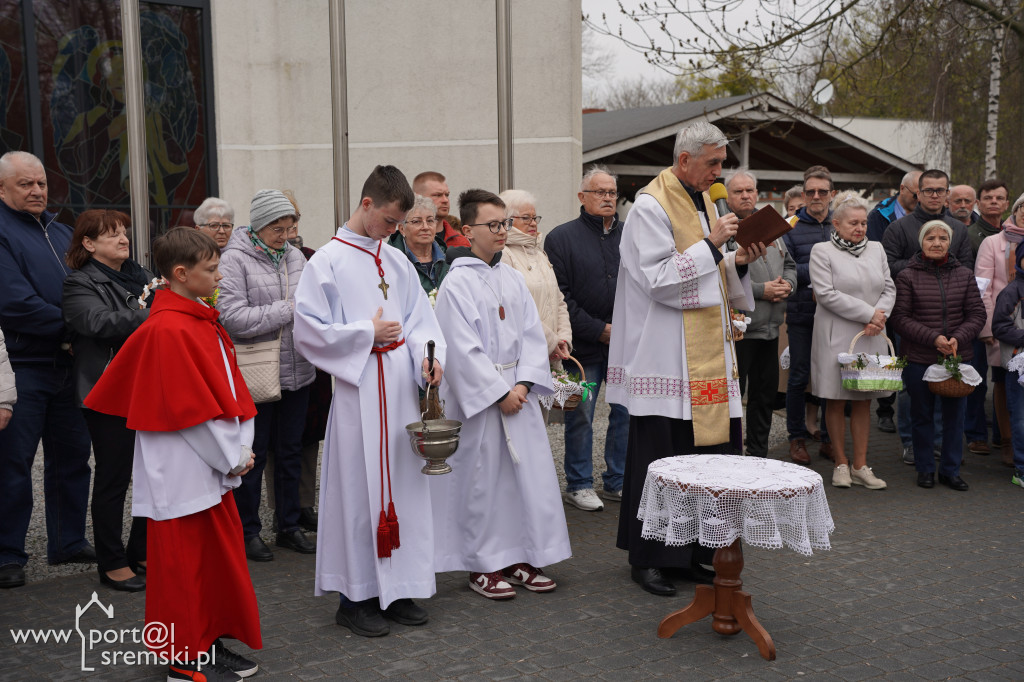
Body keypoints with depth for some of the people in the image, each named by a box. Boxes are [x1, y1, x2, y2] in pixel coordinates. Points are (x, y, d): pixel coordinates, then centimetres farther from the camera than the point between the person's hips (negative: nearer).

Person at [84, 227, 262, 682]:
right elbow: (192, 410, -20)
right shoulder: (169, 331, -19)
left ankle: (209, 643, 27)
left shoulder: (201, 321, 10)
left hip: (212, 468, 9)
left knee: (218, 556, 15)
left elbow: (227, 388, 13)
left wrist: (240, 448, 3)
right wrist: (232, 457, -11)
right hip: (183, 471, -9)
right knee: (184, 563, 3)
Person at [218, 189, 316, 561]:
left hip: (296, 372, 5)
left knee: (290, 452, 15)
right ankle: (248, 532, 21)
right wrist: (288, 310, -18)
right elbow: (232, 317, -20)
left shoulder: (294, 256, 7)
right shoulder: (234, 259, -10)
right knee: (253, 455, 7)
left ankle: (290, 526, 28)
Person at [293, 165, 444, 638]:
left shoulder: (396, 261, 12)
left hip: (402, 389, 6)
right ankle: (356, 596, 12)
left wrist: (428, 356, -6)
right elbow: (308, 330, -8)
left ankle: (396, 587, 22)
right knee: (359, 488, 0)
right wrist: (368, 333, -10)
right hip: (358, 391, -6)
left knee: (403, 484, 10)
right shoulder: (327, 261, -5)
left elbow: (418, 318, 13)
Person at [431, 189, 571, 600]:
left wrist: (524, 382, -7)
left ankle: (521, 557, 20)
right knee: (482, 478, 1)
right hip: (479, 395, -6)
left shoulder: (512, 278, 10)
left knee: (528, 472, 7)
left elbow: (532, 334, 7)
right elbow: (464, 349, -14)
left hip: (518, 391, 6)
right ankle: (483, 566, 14)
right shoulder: (457, 283, -9)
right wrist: (499, 392, -14)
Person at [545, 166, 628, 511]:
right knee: (580, 417, 3)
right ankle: (578, 485, 16)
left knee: (627, 412, 9)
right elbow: (560, 297, -8)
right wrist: (599, 330, -11)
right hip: (584, 346, -4)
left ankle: (617, 481, 22)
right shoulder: (562, 238, -2)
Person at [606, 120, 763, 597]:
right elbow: (659, 280, -18)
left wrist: (738, 262, 2)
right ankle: (647, 558, 10)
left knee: (706, 451, 8)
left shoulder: (703, 204, 17)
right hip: (665, 359, -8)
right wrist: (711, 245, -17)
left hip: (705, 356, 8)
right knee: (658, 459, -3)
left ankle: (686, 554, 19)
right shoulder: (651, 207, -9)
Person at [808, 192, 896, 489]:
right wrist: (868, 313, -14)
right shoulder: (822, 251, -4)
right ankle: (841, 464, 13)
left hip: (871, 338, 4)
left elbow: (889, 288, 11)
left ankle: (860, 466, 11)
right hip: (836, 337, -4)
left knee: (863, 401, 6)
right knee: (836, 401, 2)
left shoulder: (876, 249, 13)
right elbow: (826, 294, -13)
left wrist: (879, 317, -8)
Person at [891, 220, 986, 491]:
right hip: (919, 359, -2)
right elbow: (901, 318, -7)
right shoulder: (907, 276, -2)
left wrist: (958, 338, -13)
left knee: (955, 413, 7)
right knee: (922, 415, 7)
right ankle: (925, 469, 21)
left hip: (958, 357, 2)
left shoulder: (964, 275, 6)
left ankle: (951, 470, 20)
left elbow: (977, 314, 5)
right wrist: (933, 338, -17)